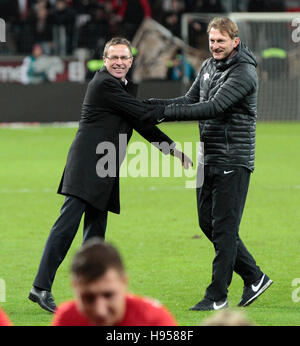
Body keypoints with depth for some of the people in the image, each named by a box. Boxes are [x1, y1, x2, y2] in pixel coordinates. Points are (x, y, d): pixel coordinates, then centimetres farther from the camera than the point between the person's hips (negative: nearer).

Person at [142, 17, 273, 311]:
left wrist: (167, 113, -28)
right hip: (208, 160, 9)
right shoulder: (209, 67, 12)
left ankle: (217, 295, 0)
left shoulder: (244, 73, -15)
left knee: (224, 227, -5)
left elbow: (214, 107, -25)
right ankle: (254, 278, 22)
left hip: (233, 162, -9)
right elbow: (191, 100, 12)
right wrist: (157, 104, -6)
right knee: (208, 223, 11)